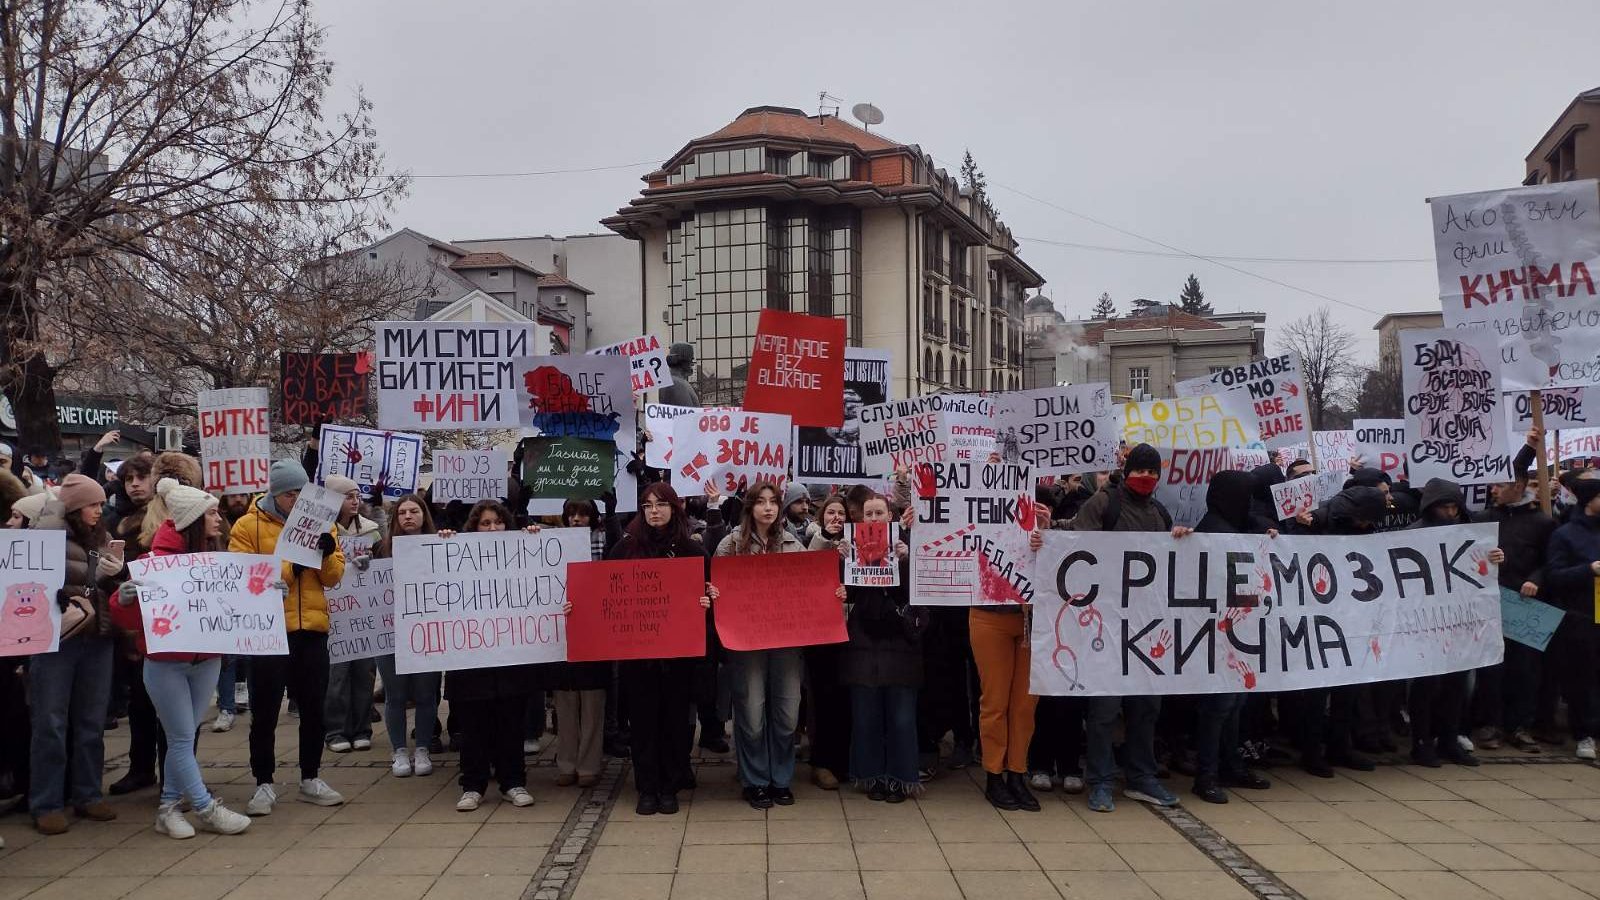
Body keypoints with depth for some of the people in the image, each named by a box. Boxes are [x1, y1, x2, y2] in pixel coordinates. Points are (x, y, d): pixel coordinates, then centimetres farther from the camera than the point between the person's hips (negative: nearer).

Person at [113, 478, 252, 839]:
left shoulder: (215, 557, 3)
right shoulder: (160, 559, -13)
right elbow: (131, 617, -13)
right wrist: (124, 600, -33)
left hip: (206, 661, 5)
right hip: (166, 663, -5)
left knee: (185, 737, 12)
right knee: (182, 739, 1)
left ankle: (168, 807, 22)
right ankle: (207, 809, 7)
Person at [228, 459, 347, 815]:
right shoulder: (248, 526, -2)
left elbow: (334, 577, 5)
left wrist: (328, 554, -15)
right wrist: (288, 567, -21)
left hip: (312, 629, 4)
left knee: (314, 707, 11)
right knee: (265, 711, 4)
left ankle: (310, 779, 23)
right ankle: (264, 784, 15)